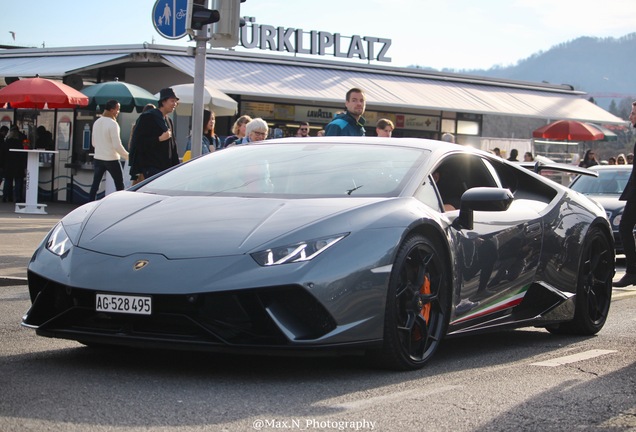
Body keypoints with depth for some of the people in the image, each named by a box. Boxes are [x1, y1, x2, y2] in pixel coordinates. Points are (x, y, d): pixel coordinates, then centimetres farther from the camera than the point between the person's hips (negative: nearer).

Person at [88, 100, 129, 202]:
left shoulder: (96, 122, 7)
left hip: (98, 158, 7)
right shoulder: (112, 124, -16)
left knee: (94, 186, 7)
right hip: (111, 159, -6)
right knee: (119, 186, 5)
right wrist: (127, 156, -6)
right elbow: (117, 145, -17)